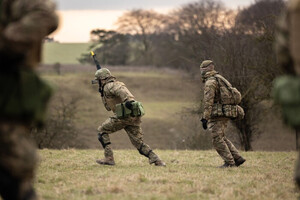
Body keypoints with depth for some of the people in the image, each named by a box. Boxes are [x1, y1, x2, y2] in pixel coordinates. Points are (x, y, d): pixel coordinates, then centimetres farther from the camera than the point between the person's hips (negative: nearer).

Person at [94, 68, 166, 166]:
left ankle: (109, 158, 1)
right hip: (135, 117, 9)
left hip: (125, 115, -9)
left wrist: (128, 100, -37)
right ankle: (156, 160, -7)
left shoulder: (109, 86, 1)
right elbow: (109, 107, 38)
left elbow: (120, 90, -23)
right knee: (138, 143, 9)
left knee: (102, 131, 7)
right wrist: (103, 95, 30)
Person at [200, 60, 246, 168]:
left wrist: (205, 118, -19)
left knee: (217, 139, -4)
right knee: (221, 138, 17)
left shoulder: (210, 82, -12)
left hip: (218, 114, -10)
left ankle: (229, 162, -5)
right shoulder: (219, 79, 19)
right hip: (225, 114, 10)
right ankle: (237, 158, 13)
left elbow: (208, 101, -18)